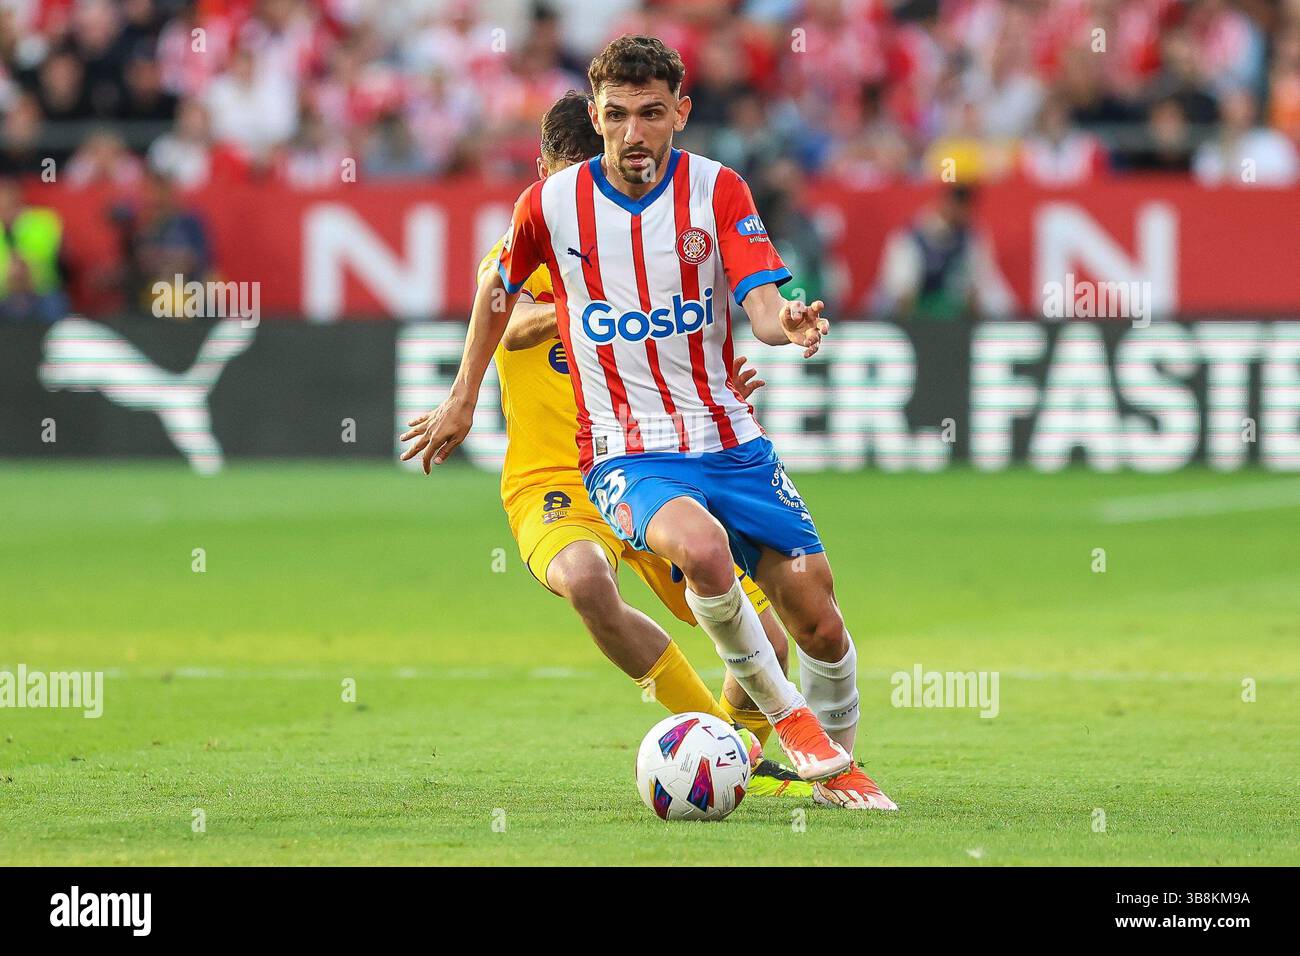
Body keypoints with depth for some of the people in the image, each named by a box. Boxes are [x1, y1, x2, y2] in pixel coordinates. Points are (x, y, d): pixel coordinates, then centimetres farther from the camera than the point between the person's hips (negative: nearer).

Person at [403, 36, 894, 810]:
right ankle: (783, 712, -14)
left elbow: (763, 303, -14)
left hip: (731, 444, 2)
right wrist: (463, 400, 24)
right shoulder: (552, 206, -3)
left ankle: (837, 768, 27)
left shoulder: (717, 191, -2)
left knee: (819, 621, -2)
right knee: (700, 546, -35)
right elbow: (500, 290, 17)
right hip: (626, 454, -2)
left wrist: (788, 323, -37)